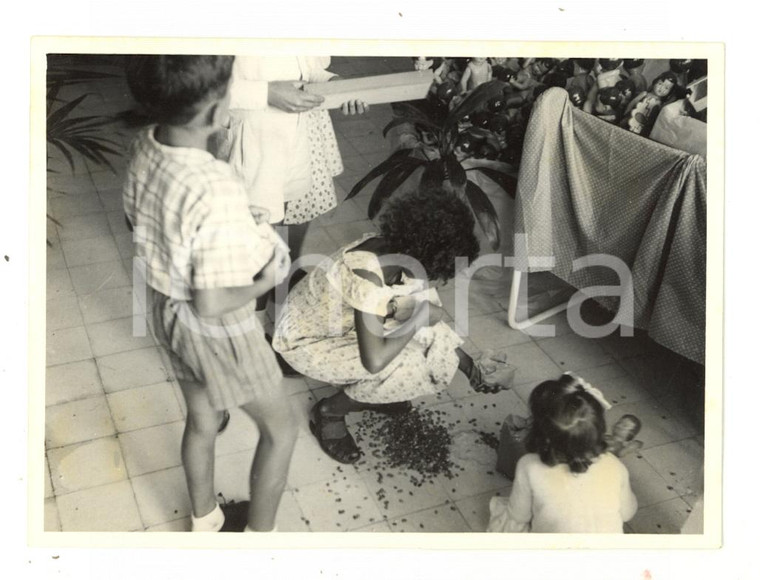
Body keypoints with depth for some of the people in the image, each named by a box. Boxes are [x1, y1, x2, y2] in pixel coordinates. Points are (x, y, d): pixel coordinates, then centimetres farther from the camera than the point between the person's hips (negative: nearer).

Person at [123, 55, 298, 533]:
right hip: (217, 330, -7)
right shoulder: (217, 190, -37)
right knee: (280, 429, 18)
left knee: (202, 420, 29)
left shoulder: (145, 147, -12)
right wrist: (265, 281, -15)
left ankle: (204, 521, 52)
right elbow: (212, 304, -31)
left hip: (167, 309, 8)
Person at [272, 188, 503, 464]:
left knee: (435, 345, -4)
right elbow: (374, 360, -39)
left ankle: (367, 394, 15)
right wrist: (419, 318, -26)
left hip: (340, 325, 8)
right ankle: (328, 412, -2)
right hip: (306, 341, -8)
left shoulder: (397, 254, -11)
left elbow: (427, 308, 7)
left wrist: (462, 357, 12)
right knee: (407, 367, -24)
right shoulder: (367, 273, -36)